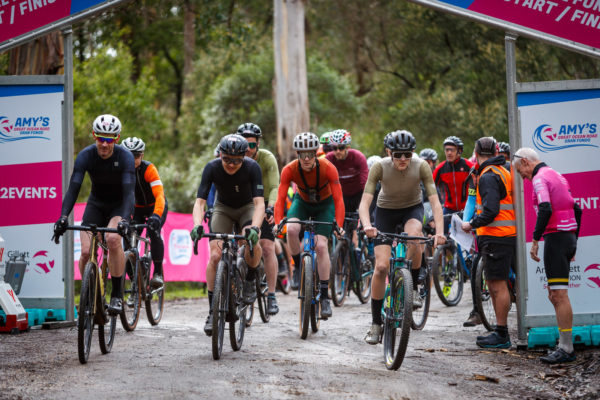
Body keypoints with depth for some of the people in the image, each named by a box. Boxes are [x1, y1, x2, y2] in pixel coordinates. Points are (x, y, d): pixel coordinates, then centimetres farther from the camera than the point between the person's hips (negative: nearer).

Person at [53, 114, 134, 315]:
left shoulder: (125, 157, -24)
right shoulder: (85, 156, -19)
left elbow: (129, 191, -32)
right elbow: (73, 188, -24)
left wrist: (124, 220, -49)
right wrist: (63, 217, -40)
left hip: (119, 205, -3)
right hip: (96, 204, 3)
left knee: (113, 238, -32)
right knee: (86, 252, -16)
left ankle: (117, 294, -21)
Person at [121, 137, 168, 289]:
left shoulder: (148, 169, -29)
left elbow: (159, 195, -39)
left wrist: (156, 215, -55)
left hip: (155, 206, -3)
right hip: (137, 208, 3)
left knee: (153, 231, -30)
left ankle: (158, 273, -19)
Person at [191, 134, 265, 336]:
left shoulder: (252, 168, -28)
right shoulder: (212, 168, -26)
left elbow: (259, 203, -34)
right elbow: (200, 202, -29)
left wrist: (255, 227, -52)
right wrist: (197, 225, -48)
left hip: (247, 208, -1)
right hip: (223, 208, 1)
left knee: (252, 242, -33)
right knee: (215, 255, -17)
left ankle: (250, 279, -3)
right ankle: (213, 310, -7)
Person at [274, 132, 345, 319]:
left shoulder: (328, 168, -30)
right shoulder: (289, 170, -26)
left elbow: (338, 199, -29)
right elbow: (280, 199, -26)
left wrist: (339, 226, -40)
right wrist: (278, 223, -39)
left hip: (324, 205, -1)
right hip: (302, 202, 1)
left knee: (321, 246, -18)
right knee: (291, 229, -31)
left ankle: (325, 297, -10)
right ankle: (298, 266, -4)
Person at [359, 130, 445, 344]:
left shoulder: (421, 166, -25)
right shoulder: (380, 167, -26)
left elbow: (435, 201, -28)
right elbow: (364, 202, -30)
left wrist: (439, 231, -43)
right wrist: (367, 226, -50)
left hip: (412, 208, 0)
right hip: (386, 210, 0)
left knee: (414, 235, -37)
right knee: (381, 266, -11)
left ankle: (413, 288, -14)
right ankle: (376, 324, 2)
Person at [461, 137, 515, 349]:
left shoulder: (488, 176, -14)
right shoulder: (503, 172, 17)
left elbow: (490, 211, -22)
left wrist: (471, 224, -8)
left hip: (496, 237, -10)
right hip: (507, 235, 10)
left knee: (498, 285, -7)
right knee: (494, 285, 14)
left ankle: (502, 335, -5)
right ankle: (500, 332, 19)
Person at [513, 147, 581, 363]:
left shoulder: (539, 178, -9)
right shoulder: (556, 175, 21)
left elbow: (545, 209, -24)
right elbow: (576, 209, 23)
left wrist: (535, 240, -20)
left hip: (556, 237, -10)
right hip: (569, 236, 10)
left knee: (559, 294, -10)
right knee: (554, 294, 14)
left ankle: (566, 348, -11)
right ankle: (564, 343, 15)